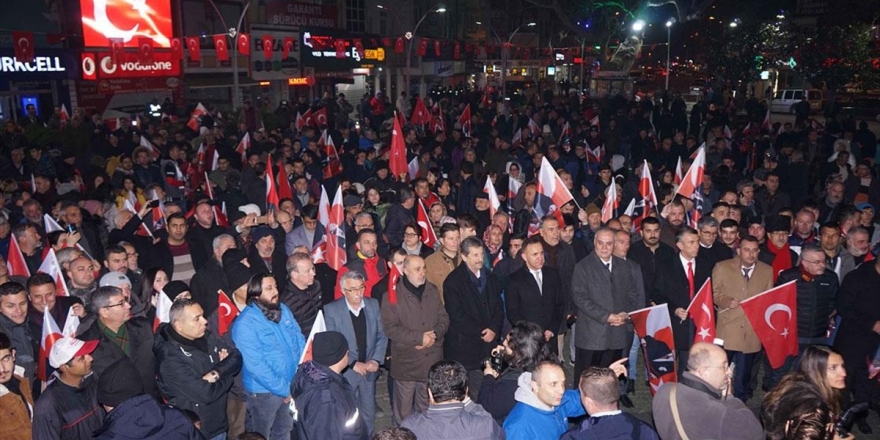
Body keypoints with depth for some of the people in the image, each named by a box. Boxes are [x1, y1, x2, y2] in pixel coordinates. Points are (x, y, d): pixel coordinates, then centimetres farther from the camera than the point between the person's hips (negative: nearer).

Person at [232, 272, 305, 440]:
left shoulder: (283, 310, 0)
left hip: (293, 385, 6)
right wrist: (285, 389, -21)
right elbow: (256, 366, -24)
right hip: (264, 391, -6)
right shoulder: (245, 323, -21)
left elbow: (299, 340, 5)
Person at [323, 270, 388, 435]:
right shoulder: (331, 310, -12)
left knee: (369, 415, 15)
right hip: (345, 372, -3)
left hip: (369, 370, 3)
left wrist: (376, 360, -9)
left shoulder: (373, 304, -1)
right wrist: (352, 364, -16)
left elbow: (382, 335, 3)